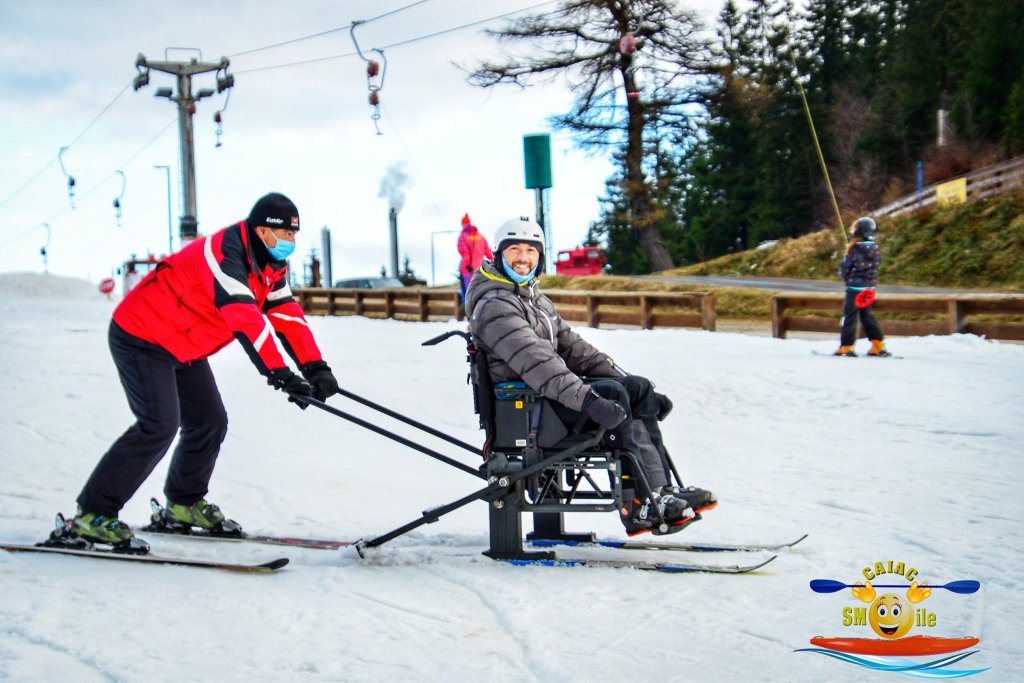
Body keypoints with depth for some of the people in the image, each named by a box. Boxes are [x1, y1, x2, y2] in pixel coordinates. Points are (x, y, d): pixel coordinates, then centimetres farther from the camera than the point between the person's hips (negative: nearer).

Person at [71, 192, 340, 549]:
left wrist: (315, 367, -11)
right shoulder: (225, 254, -29)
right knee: (159, 425, -19)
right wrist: (279, 374, -45)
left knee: (210, 422, 8)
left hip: (182, 347, 10)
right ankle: (93, 515, -13)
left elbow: (287, 315, 0)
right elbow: (244, 319, -39)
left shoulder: (270, 264, 2)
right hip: (141, 337, -10)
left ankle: (184, 505, 28)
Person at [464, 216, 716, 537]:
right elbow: (533, 360, -26)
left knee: (638, 388, -3)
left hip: (550, 391, 9)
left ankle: (659, 490, -11)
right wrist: (586, 398, -37)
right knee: (613, 395, -26)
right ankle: (637, 504, -27)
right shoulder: (494, 306, -12)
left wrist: (624, 379, 10)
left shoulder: (536, 300, 20)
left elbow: (571, 346, 21)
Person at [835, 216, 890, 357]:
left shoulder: (855, 250, -17)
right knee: (867, 315, 15)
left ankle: (846, 347, -1)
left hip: (855, 288, -7)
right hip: (870, 287, 7)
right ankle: (878, 344, 11)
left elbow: (844, 269, -12)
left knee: (850, 316, -1)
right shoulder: (875, 250, 3)